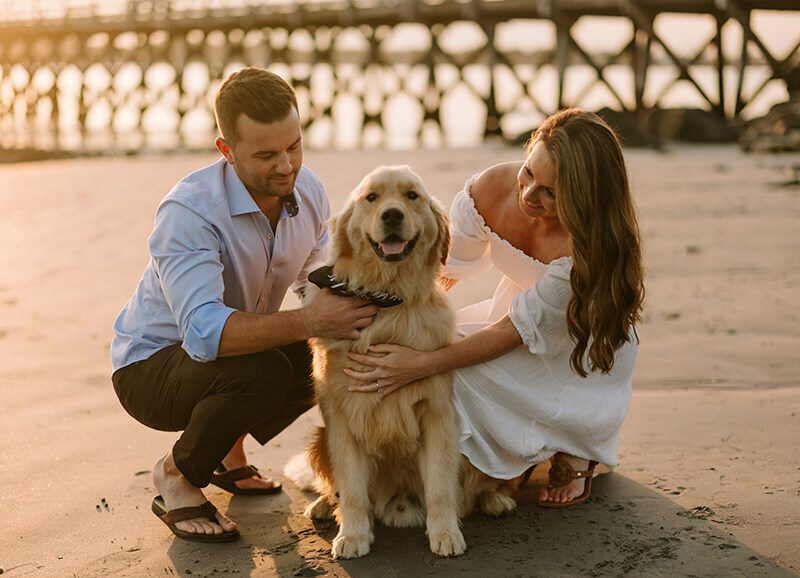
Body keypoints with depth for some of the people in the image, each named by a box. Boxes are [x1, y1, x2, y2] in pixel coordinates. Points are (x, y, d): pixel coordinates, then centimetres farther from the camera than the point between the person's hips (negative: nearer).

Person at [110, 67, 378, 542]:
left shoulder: (308, 191, -9)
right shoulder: (188, 212, -32)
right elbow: (204, 331, -42)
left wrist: (344, 306, -21)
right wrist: (308, 322, -49)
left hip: (236, 346, 8)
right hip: (151, 365, -7)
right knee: (260, 371, -35)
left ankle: (227, 450, 12)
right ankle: (176, 476, -6)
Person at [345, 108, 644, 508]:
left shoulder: (592, 245, -35)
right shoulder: (493, 188, -21)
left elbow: (517, 331, -31)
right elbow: (446, 267, -6)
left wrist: (421, 365, -37)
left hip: (583, 355, -6)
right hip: (520, 310, 6)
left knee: (455, 369, -27)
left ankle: (571, 451, -4)